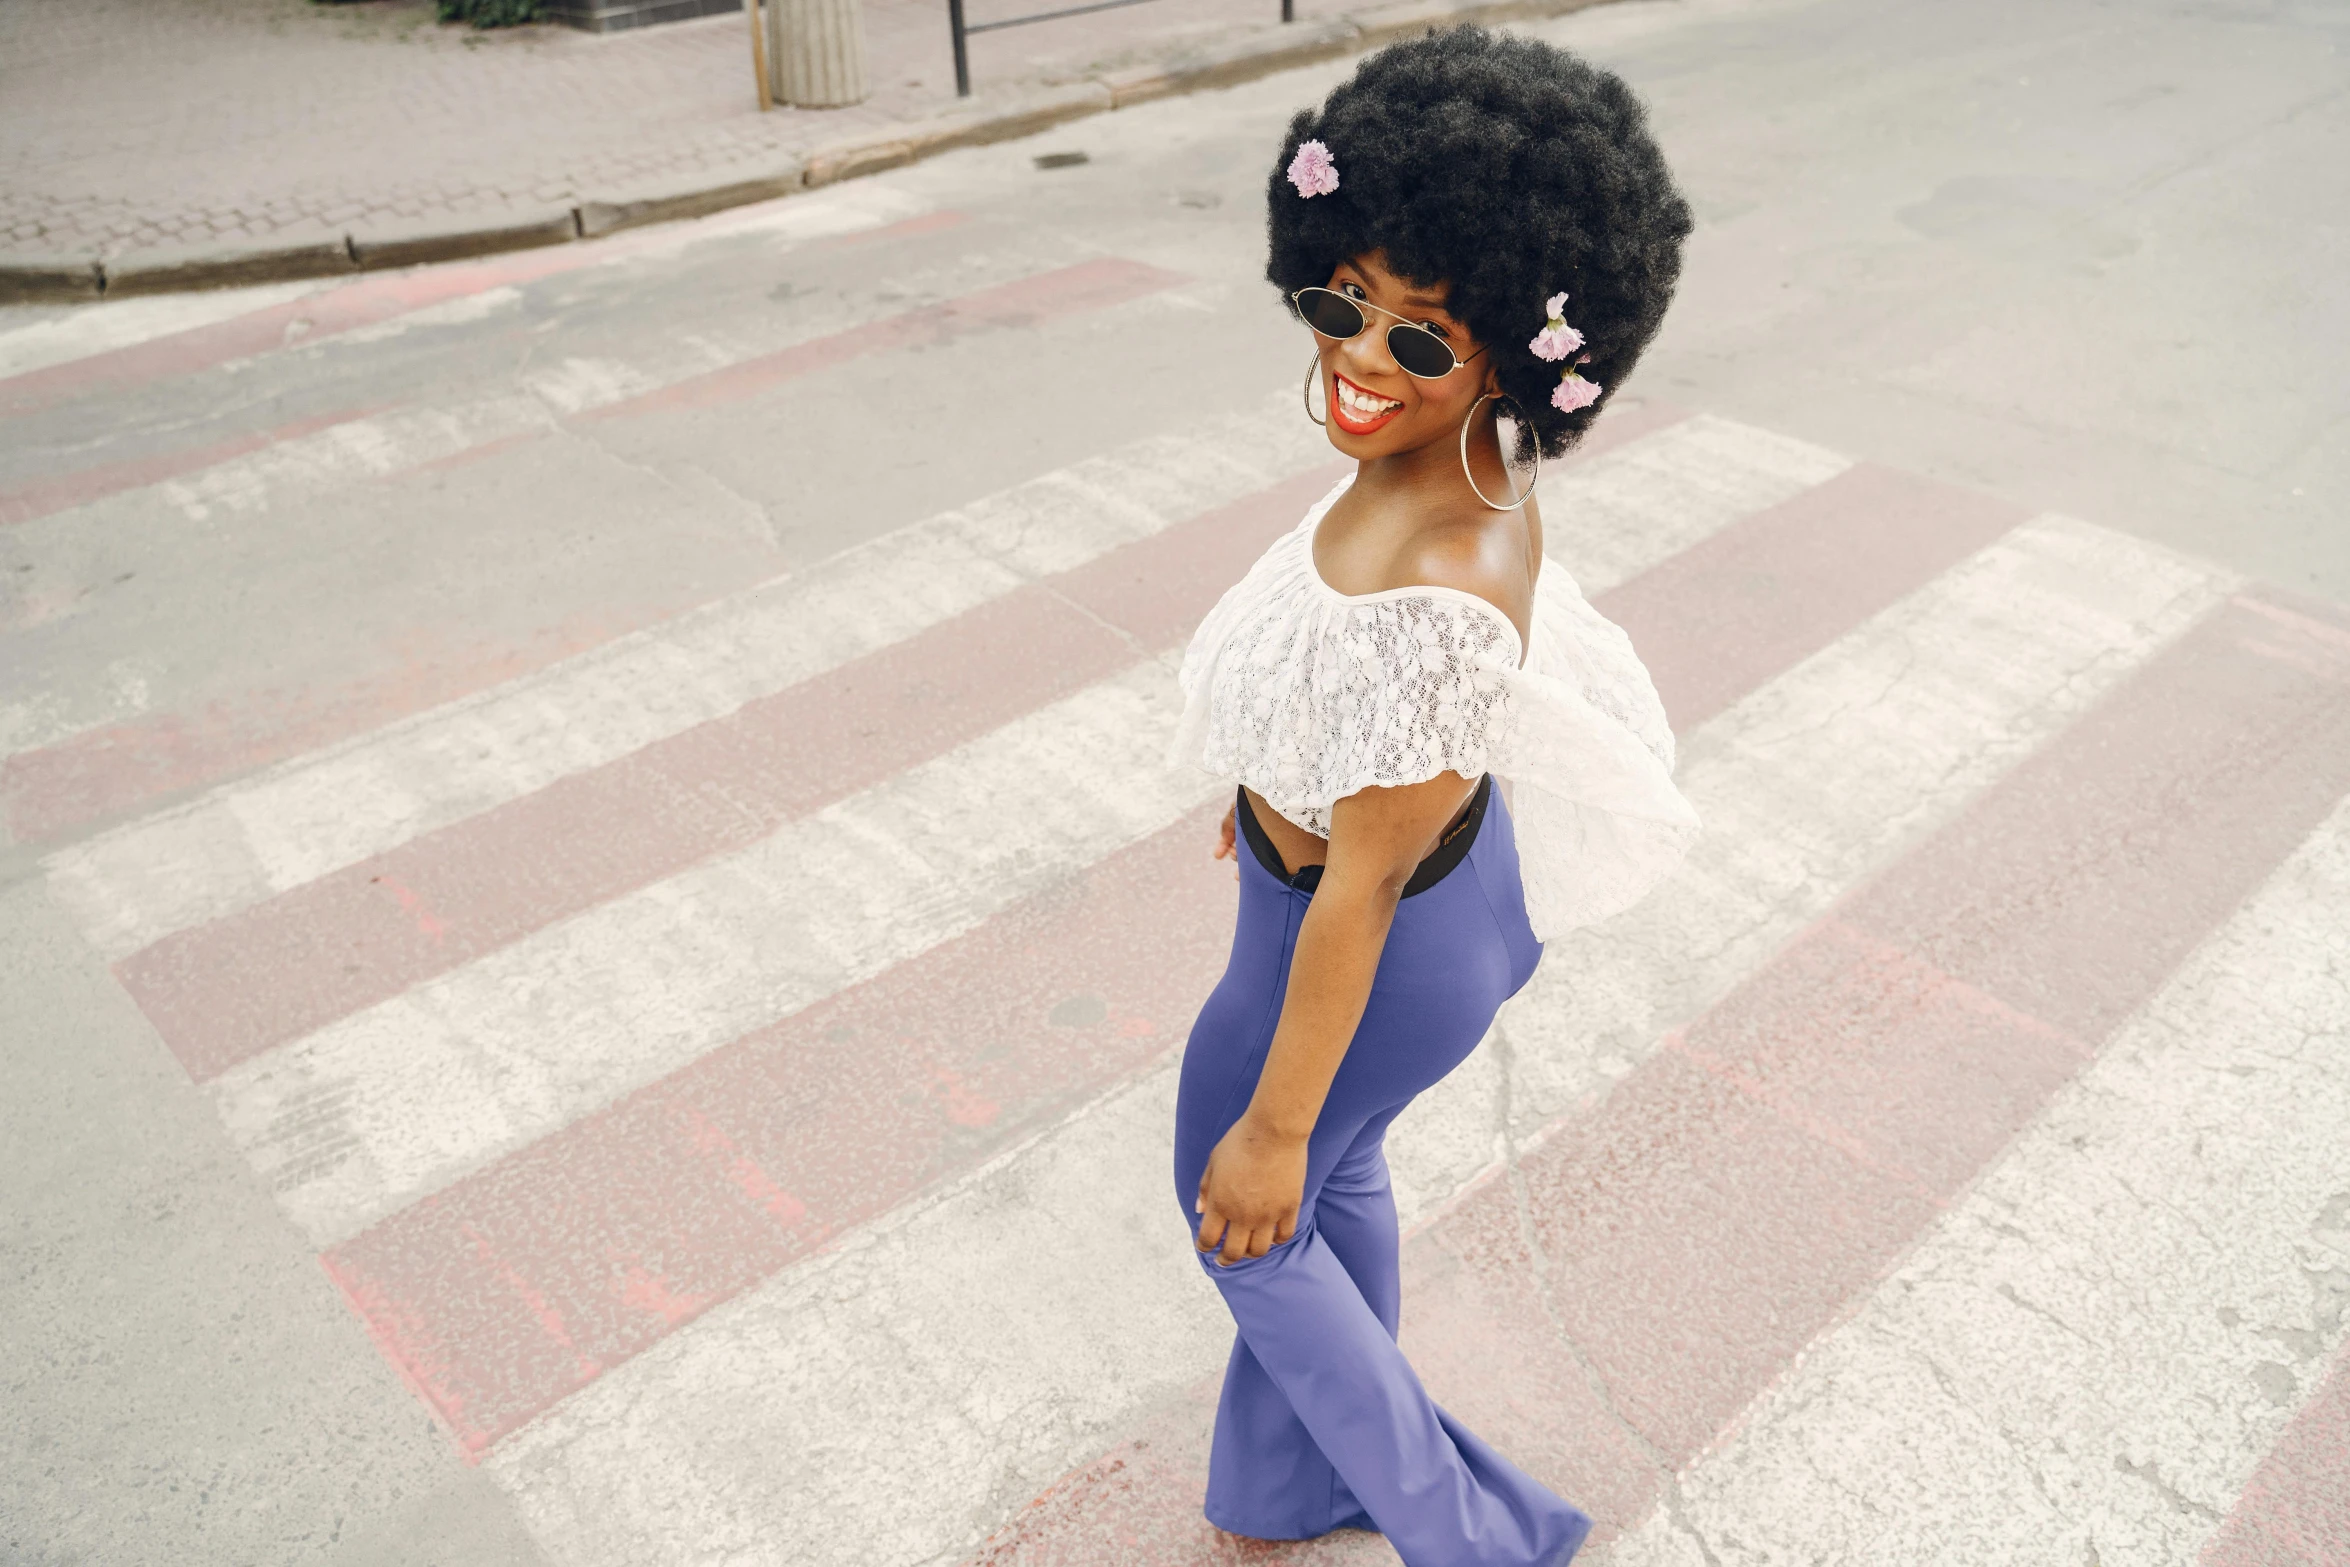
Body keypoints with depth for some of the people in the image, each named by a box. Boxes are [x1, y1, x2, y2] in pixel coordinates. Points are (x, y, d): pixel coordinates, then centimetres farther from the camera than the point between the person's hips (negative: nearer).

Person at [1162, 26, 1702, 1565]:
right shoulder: (1472, 456, -12)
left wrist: (1273, 1125, -16)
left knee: (1243, 1205, 20)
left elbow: (1362, 891, -30)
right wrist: (1277, 788, 23)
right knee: (1343, 1171, 29)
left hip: (1367, 953, -8)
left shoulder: (1432, 602, -40)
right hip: (1446, 856, 9)